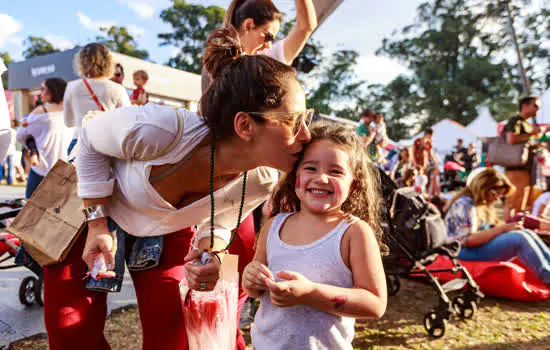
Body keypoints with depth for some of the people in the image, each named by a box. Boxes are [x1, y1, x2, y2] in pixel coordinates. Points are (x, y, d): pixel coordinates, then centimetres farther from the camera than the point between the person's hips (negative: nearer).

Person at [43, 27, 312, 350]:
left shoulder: (262, 181, -28)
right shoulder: (158, 129, -43)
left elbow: (216, 225, -6)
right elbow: (92, 138, -19)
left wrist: (211, 256, -28)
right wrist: (97, 223, -19)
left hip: (169, 230, 2)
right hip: (91, 203, -2)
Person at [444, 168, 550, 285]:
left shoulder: (482, 206, 19)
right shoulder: (465, 204, -14)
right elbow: (468, 240, -23)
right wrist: (502, 228, -22)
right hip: (465, 252, -10)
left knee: (528, 234, -5)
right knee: (520, 238, -24)